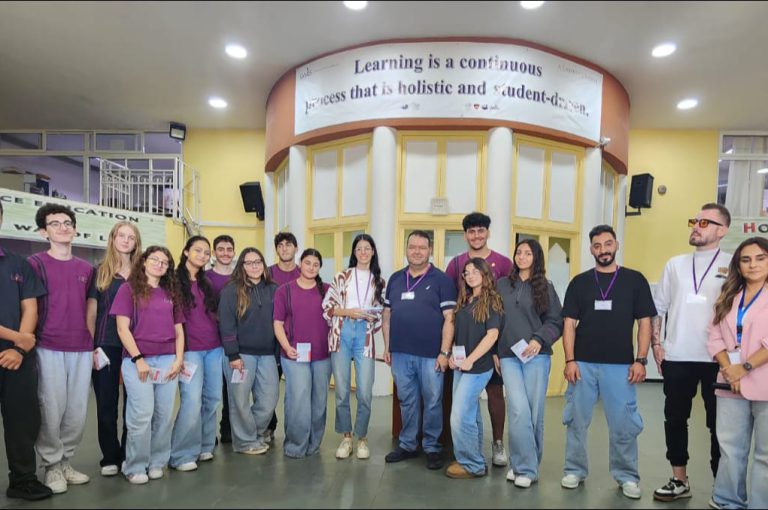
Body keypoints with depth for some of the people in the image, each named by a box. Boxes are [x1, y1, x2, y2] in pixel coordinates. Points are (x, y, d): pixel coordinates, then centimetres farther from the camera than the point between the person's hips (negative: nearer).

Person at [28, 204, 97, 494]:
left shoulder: (87, 269, 11)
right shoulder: (36, 264, -2)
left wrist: (92, 344, 12)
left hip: (82, 350, 4)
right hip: (49, 348, -4)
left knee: (78, 410, 8)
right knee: (52, 409, 1)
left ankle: (65, 461, 24)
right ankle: (52, 466, 18)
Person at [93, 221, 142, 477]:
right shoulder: (100, 271, 3)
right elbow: (92, 310, 2)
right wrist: (92, 345, -5)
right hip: (106, 344, -1)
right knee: (106, 401, 6)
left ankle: (129, 454, 21)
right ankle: (110, 457, 19)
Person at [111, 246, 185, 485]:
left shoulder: (171, 293, 15)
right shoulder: (129, 288, 1)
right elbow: (123, 328, -6)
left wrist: (179, 359, 2)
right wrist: (138, 359, -12)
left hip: (168, 361, 4)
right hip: (137, 360, -4)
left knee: (165, 415, 6)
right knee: (141, 415, -4)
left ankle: (157, 462, 22)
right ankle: (135, 467, 12)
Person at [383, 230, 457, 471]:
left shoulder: (441, 280, -3)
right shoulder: (395, 279, 10)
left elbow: (449, 318, -7)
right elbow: (387, 315, 14)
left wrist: (444, 352, -11)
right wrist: (387, 347, 9)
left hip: (430, 354, -3)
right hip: (400, 354, 4)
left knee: (432, 402, 7)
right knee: (407, 402, 15)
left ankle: (432, 447, 23)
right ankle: (407, 444, 29)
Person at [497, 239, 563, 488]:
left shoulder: (546, 287, 8)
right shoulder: (503, 285, 11)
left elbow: (556, 322, 3)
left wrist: (539, 339, -12)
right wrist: (494, 351, 9)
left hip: (536, 355, 0)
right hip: (509, 356, 0)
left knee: (534, 411, 2)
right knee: (519, 410, -10)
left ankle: (524, 465, 16)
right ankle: (525, 466, 3)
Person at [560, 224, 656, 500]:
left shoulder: (635, 280, 4)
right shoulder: (579, 282, 6)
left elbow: (645, 323, 4)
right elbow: (569, 323, 4)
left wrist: (640, 360, -5)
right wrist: (570, 360, -4)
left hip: (620, 365, -1)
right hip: (583, 364, 1)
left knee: (624, 424, 5)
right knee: (576, 420, 7)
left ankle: (627, 476, 22)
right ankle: (575, 470, 22)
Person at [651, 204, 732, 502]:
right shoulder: (675, 264, 9)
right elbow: (658, 308, 11)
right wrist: (656, 344, 4)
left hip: (717, 360, -3)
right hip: (677, 358, 3)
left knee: (718, 423, 7)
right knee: (675, 419, 10)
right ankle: (679, 480, 24)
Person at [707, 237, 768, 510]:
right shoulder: (729, 296, 14)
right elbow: (715, 337, 9)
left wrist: (744, 368, -14)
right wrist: (728, 369, -6)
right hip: (732, 385, 5)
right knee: (730, 448, 10)